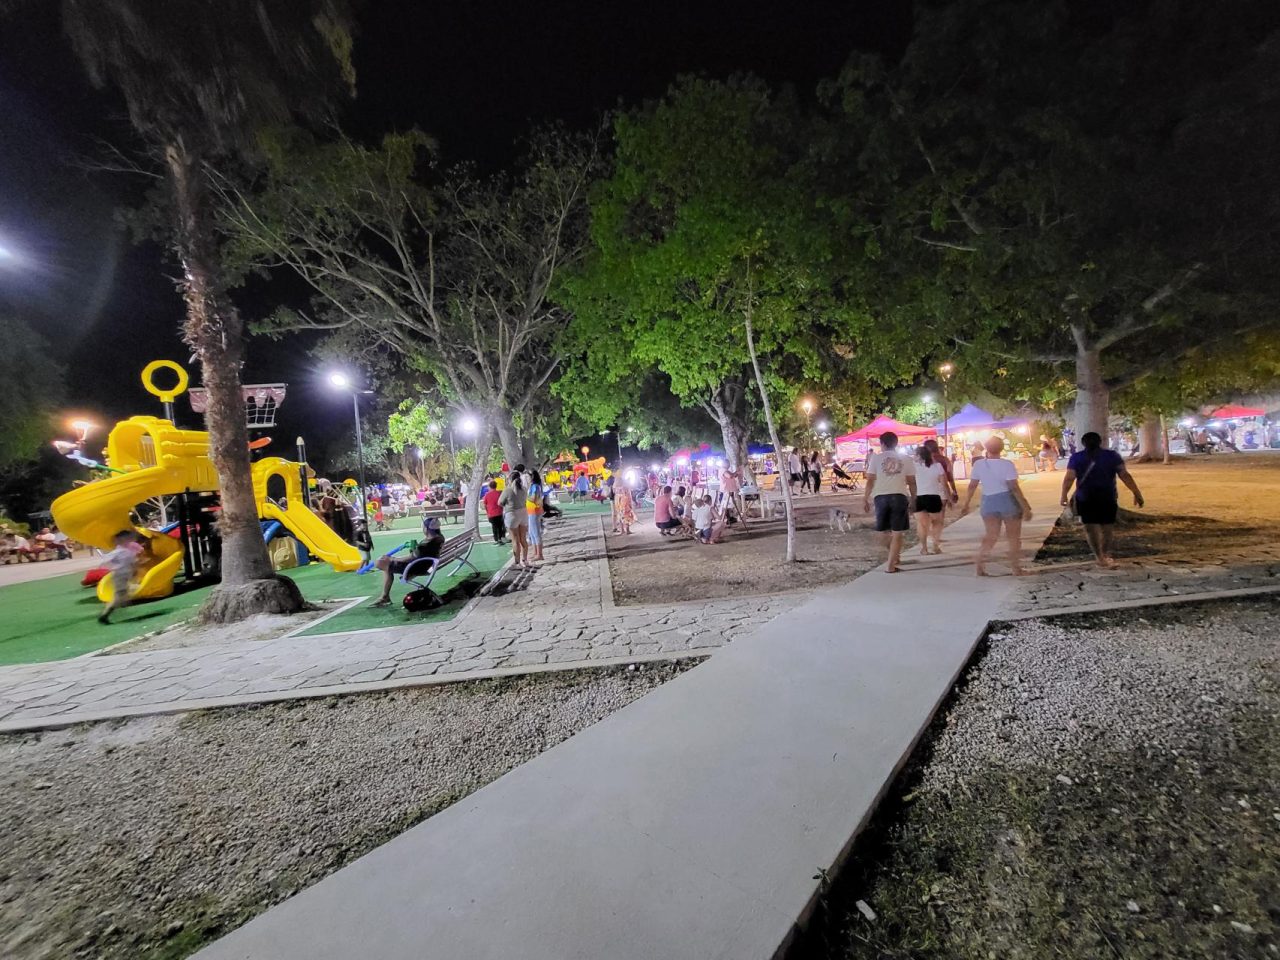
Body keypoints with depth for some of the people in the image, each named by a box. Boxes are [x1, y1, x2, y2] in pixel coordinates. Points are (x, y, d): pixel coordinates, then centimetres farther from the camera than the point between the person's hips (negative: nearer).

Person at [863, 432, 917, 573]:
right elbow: (912, 482, 7)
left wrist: (865, 499, 5)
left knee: (882, 531, 18)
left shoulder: (876, 457, 4)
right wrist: (913, 500, 15)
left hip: (881, 496, -1)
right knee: (897, 533, 6)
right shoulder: (906, 459, 9)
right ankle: (890, 565, 6)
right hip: (900, 496, 1)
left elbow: (870, 480, 0)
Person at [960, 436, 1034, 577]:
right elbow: (1015, 488, -16)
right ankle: (1016, 569, 16)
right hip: (1008, 501, -2)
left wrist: (966, 505, 8)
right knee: (1014, 537, 11)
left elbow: (972, 486, 0)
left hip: (988, 503, 2)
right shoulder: (1007, 464, -13)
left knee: (991, 536, 11)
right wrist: (1025, 507, -11)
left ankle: (979, 564, -5)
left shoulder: (978, 464, -4)